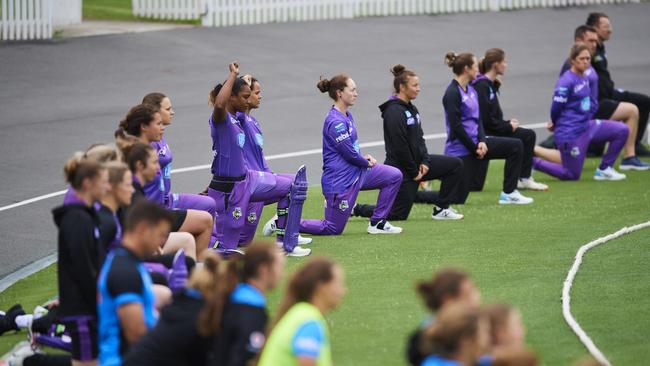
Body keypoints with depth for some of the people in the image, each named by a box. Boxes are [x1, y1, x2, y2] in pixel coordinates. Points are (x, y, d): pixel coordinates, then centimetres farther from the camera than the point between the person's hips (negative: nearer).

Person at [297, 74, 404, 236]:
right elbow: (350, 154, -21)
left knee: (394, 176, 1)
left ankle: (377, 223, 7)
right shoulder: (336, 122, -23)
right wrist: (367, 162, -3)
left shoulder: (347, 116, 9)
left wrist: (364, 157, 2)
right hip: (340, 179, -9)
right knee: (333, 229, -1)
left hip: (355, 172, 9)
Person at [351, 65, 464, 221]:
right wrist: (414, 171, -16)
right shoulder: (394, 112, -20)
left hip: (416, 162, 9)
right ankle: (354, 208, 11)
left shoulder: (411, 108, 10)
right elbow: (400, 147, -23)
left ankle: (441, 209, 8)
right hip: (401, 168, -9)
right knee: (398, 214, -4)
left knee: (456, 164, 2)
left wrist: (425, 161, -3)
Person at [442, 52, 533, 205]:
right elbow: (456, 127, -20)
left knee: (516, 146, 0)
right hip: (460, 149, -9)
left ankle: (508, 193, 3)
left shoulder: (471, 90, 10)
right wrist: (475, 149, -14)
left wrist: (482, 141, -7)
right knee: (456, 198, -7)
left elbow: (478, 119, 10)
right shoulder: (453, 93, -17)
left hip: (475, 141, 9)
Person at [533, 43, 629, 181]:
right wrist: (556, 125, 3)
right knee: (572, 175, 1)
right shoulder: (566, 82, -20)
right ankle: (532, 161, 13)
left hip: (586, 126, 8)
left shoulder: (584, 77, 6)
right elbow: (556, 109, -15)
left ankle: (604, 169, 8)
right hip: (571, 133, -8)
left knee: (622, 131, -1)